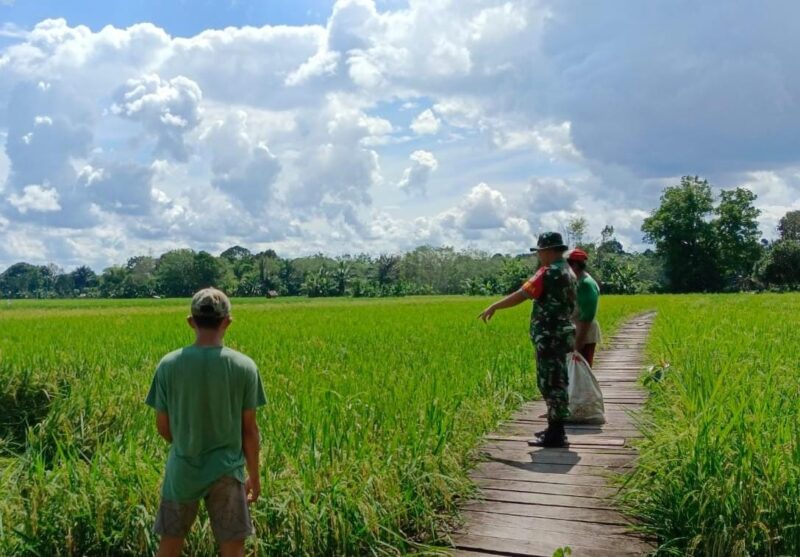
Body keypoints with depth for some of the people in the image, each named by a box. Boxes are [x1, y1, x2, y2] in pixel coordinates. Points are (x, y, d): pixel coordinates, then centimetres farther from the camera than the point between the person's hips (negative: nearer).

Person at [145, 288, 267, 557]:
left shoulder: (169, 365, -10)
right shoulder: (244, 367, -12)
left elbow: (162, 427, -2)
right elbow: (249, 429, -7)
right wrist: (254, 475, 6)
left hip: (181, 471, 1)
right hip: (226, 472, -1)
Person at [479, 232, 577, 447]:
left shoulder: (549, 272, -17)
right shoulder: (568, 272, 14)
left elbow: (521, 295, -20)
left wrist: (493, 306, -12)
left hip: (550, 337, -10)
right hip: (561, 334, 10)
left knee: (551, 384, -5)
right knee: (555, 382, 17)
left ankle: (555, 435, 1)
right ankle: (555, 428, 25)